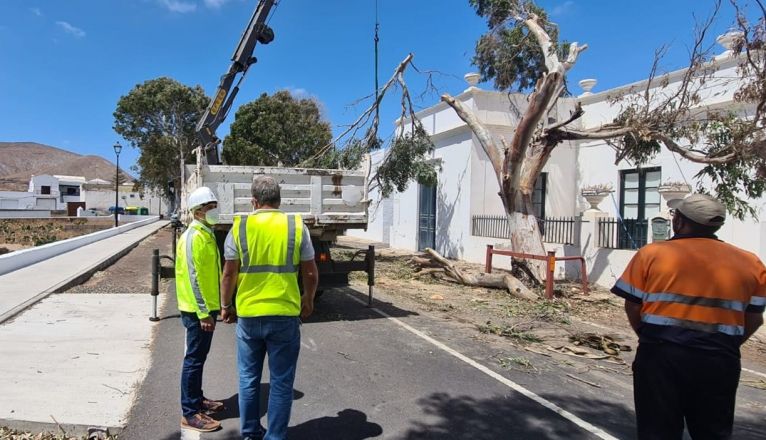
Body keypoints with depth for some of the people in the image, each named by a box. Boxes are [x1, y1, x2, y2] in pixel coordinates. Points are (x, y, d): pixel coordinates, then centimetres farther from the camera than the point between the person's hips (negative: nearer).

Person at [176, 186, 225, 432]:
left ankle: (197, 400, 30)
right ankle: (190, 413, 6)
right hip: (198, 310, -10)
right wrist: (203, 312, -23)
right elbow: (193, 277, -22)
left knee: (199, 357, 18)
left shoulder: (206, 233, 12)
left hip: (207, 306, 10)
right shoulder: (194, 237, -18)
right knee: (194, 359, -2)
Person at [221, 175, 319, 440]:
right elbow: (310, 274, 0)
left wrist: (225, 306, 15)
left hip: (247, 315, 2)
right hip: (285, 316, -1)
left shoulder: (240, 227, -2)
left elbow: (228, 274, 0)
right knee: (281, 382, 10)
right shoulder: (297, 226, -3)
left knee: (249, 379, 18)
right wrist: (308, 300, 17)